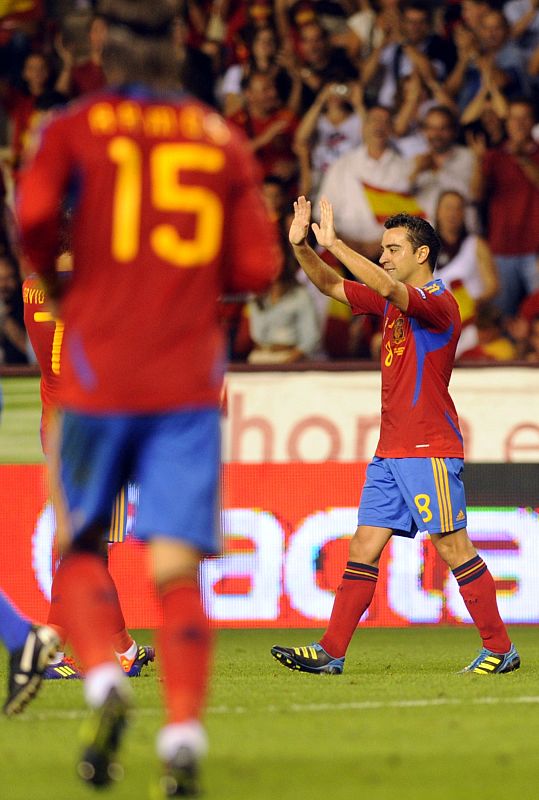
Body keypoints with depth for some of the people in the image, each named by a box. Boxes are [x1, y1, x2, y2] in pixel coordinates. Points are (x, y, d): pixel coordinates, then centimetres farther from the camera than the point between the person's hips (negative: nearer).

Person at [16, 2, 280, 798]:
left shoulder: (76, 127, 3)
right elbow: (256, 267, 6)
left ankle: (104, 677, -12)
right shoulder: (222, 137, 10)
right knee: (177, 567, -2)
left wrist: (54, 282, 5)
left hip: (100, 371, -1)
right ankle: (184, 731, -18)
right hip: (190, 375, 1)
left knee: (81, 547, 14)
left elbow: (34, 213, -14)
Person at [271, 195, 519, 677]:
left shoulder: (438, 303, -11)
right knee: (364, 546, 4)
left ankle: (500, 649, 1)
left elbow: (388, 288, -29)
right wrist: (302, 246, 2)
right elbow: (331, 286, 19)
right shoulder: (392, 302, 15)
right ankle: (331, 652, 2)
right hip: (391, 451, 9)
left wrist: (334, 244, -29)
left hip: (429, 451, -9)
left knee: (453, 548, -6)